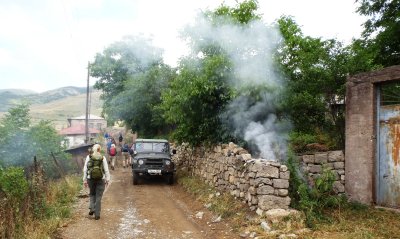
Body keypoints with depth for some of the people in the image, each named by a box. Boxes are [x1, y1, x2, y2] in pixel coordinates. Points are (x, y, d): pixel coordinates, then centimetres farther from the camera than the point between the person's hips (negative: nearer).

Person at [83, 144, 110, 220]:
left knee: (92, 194, 22)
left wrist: (85, 179, 7)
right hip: (100, 179, -1)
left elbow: (85, 169, 1)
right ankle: (97, 214, 8)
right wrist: (107, 179, 5)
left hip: (90, 179, 1)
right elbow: (106, 170, -4)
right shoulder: (103, 158, -4)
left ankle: (91, 209, 7)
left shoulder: (88, 157, -1)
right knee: (98, 196, 7)